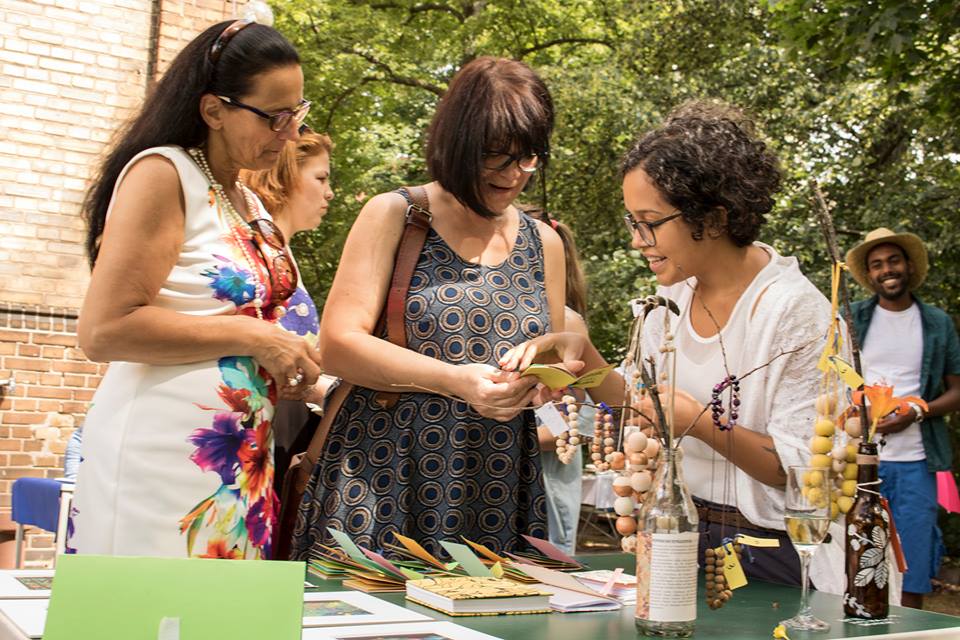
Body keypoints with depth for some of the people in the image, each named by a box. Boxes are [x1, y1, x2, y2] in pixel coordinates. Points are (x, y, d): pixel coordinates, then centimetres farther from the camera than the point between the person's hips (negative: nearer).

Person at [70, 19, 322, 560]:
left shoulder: (252, 206, 17)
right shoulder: (162, 174, -8)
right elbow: (104, 330, -16)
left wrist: (292, 366, 10)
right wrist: (251, 336, -14)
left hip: (243, 465, 8)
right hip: (163, 459, -8)